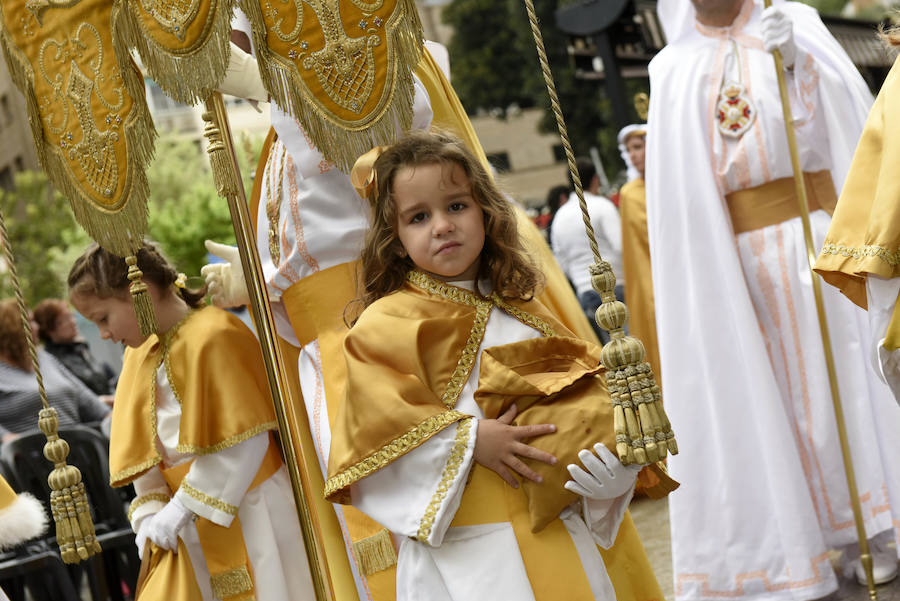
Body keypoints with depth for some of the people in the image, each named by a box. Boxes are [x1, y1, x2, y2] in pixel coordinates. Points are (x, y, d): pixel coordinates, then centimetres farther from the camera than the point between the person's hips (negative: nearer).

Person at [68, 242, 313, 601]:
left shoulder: (212, 336, -17)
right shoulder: (139, 353, 9)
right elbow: (140, 448, 10)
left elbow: (244, 442, -19)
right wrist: (149, 513, -4)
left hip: (243, 514, -7)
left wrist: (184, 507, -18)